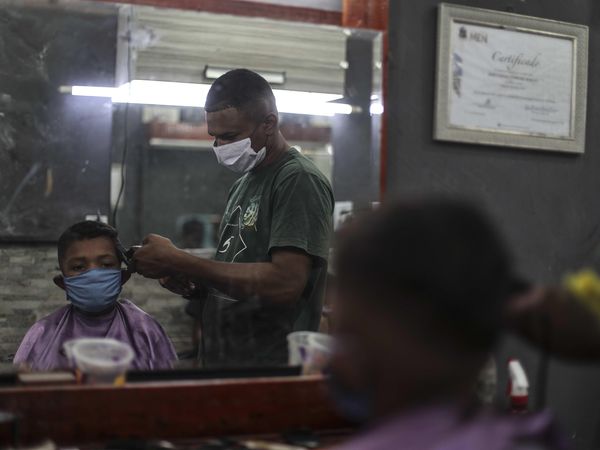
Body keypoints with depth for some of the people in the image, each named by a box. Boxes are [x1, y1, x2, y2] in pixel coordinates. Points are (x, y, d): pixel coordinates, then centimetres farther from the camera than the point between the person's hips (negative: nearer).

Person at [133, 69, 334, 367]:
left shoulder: (299, 181, -14)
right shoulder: (243, 184, 14)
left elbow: (285, 284, -25)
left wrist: (178, 262, -22)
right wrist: (187, 278, -3)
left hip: (272, 366, -8)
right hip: (220, 360, 8)